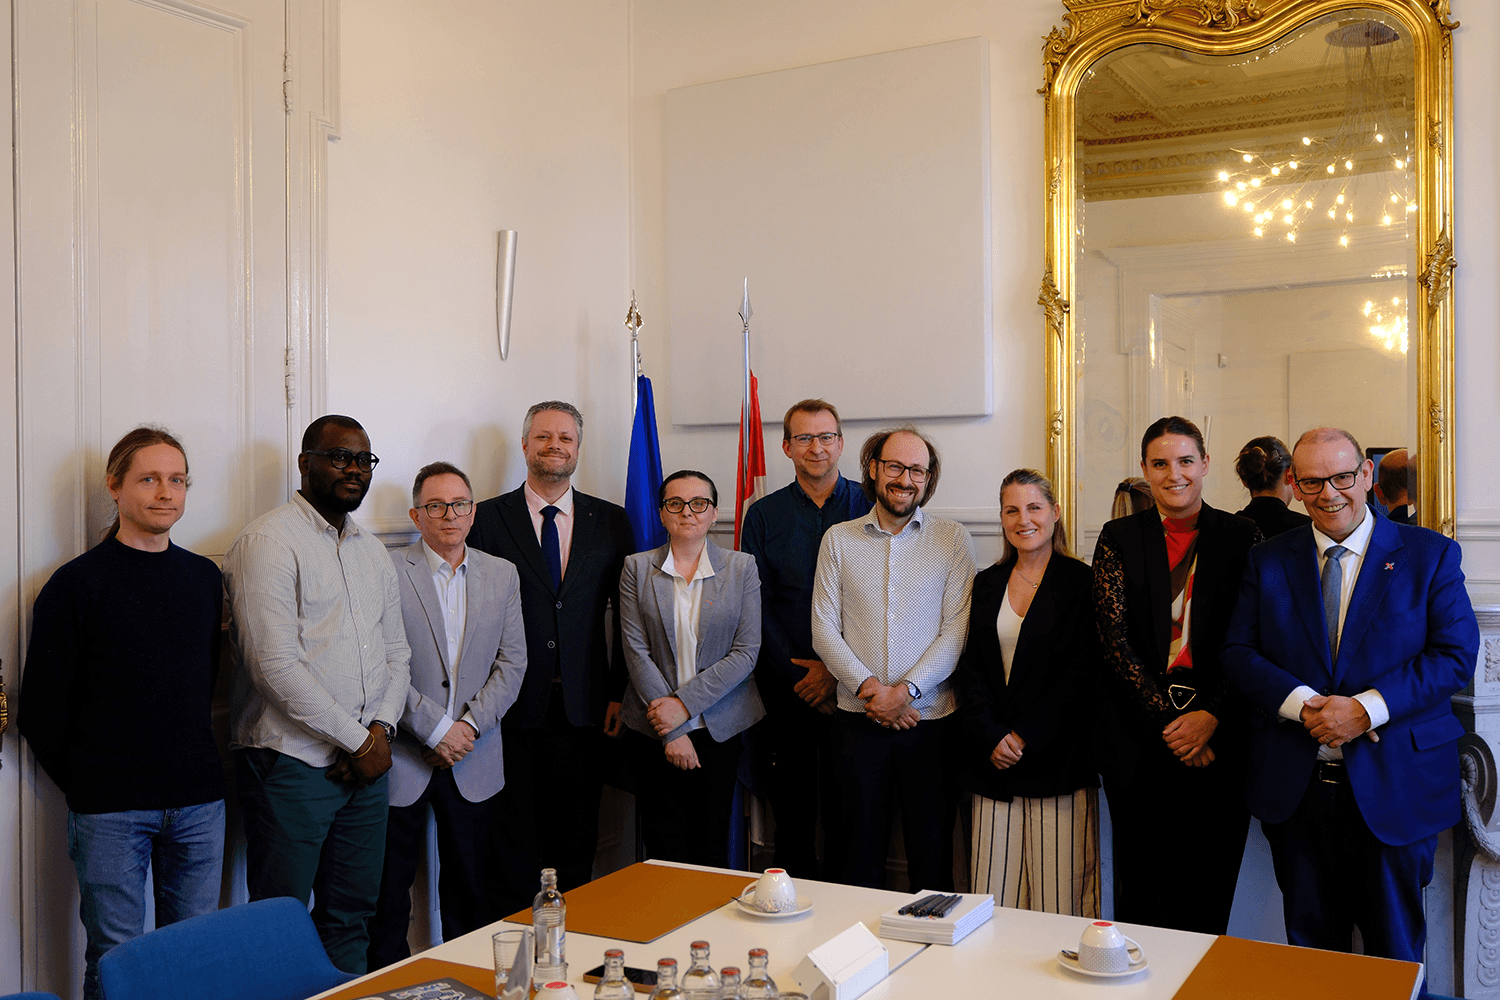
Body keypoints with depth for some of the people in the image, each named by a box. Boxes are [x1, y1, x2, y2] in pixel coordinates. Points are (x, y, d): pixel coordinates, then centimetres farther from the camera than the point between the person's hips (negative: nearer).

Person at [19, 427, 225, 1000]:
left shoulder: (204, 577, 8)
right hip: (110, 809, -4)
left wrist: (192, 766, 10)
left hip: (198, 801, 4)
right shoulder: (78, 583, -5)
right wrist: (82, 783, -1)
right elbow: (40, 708, -3)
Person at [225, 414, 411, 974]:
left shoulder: (373, 552, 15)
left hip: (367, 760, 7)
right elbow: (276, 665, -17)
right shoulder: (269, 541, -9)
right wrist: (355, 740, -13)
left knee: (352, 916, 13)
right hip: (293, 762, -7)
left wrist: (382, 728, -2)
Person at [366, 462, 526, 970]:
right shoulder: (388, 572, -6)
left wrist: (469, 725, -6)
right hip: (402, 756, -3)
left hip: (472, 758, 3)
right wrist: (435, 730, -13)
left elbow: (512, 662, 5)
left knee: (469, 885, 12)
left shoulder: (501, 575, 7)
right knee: (390, 886, 5)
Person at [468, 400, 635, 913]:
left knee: (578, 837, 10)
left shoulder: (611, 521, 8)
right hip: (512, 709, -2)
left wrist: (621, 693, 2)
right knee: (512, 837, 6)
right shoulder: (487, 519, 2)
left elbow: (626, 614, 8)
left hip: (583, 709, 2)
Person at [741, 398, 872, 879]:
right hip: (785, 689, 1)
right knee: (791, 817, 8)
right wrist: (801, 677, -6)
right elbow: (757, 607, 2)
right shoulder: (764, 515, 6)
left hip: (851, 687, -1)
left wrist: (837, 670, -10)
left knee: (847, 818, 3)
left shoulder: (870, 508, 2)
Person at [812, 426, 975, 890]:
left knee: (932, 854, 6)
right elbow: (824, 630, 1)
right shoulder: (838, 539, 6)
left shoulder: (952, 538, 3)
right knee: (860, 854, 10)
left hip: (931, 717, -1)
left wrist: (905, 690, -14)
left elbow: (956, 632, -4)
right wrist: (869, 688, -12)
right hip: (858, 716, 1)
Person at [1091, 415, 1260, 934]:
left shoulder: (1242, 537, 5)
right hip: (1139, 735, 0)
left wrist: (1211, 716, -12)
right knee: (1140, 889, 6)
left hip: (1219, 736, 0)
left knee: (1209, 894, 6)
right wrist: (1169, 720, -10)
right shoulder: (1119, 539, 5)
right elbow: (1114, 640, -2)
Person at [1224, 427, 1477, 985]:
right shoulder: (1268, 561, 6)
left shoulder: (1429, 555, 0)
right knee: (1309, 942, 15)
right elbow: (1238, 653, 0)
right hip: (1295, 787, 2)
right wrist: (1305, 704, -17)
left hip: (1393, 788, -2)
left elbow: (1456, 654, -8)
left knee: (1394, 950, 11)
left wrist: (1365, 708, -19)